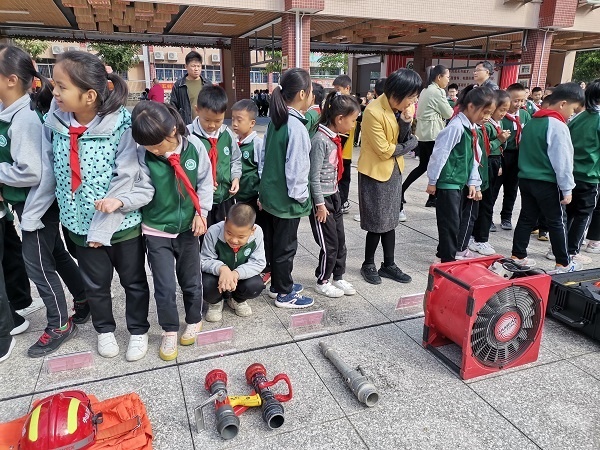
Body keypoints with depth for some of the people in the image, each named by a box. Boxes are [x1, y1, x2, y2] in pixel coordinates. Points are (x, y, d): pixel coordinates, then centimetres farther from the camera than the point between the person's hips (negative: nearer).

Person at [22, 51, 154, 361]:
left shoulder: (123, 125, -21)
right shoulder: (54, 122, -7)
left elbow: (134, 179, -17)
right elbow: (47, 175, 1)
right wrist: (30, 216, 5)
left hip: (123, 223, -3)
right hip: (81, 224, 4)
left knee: (134, 281, 16)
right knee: (95, 284, 21)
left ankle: (138, 330, 39)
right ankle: (104, 329, 46)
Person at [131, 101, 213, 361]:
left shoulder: (194, 146, -13)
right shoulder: (143, 155, -15)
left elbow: (205, 182, -2)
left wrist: (201, 212, -6)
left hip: (188, 227, 1)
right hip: (156, 230, -1)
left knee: (191, 280, 15)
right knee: (164, 286, 2)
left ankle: (194, 321, 39)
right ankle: (169, 332, 25)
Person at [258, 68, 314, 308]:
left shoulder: (275, 121, 5)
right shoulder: (296, 126, -22)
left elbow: (264, 156, 10)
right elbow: (296, 168, -23)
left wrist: (263, 187, 16)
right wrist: (301, 196, -10)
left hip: (271, 193, 9)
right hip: (287, 198, -8)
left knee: (277, 241, 20)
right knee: (286, 245, 5)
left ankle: (278, 284, 36)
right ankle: (285, 294, 21)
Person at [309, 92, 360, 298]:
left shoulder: (335, 138, 6)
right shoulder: (320, 140, -20)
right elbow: (314, 176, -20)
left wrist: (335, 194, 16)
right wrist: (320, 204, -16)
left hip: (334, 195, 8)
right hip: (321, 198, -8)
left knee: (340, 240, 15)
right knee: (329, 244, 2)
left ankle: (338, 277, 31)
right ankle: (322, 282, 21)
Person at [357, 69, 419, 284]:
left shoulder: (404, 107, 1)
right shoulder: (374, 112, -23)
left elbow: (403, 141, 1)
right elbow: (384, 150, -21)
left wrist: (406, 123, -16)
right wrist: (408, 144, -6)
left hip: (394, 169, 7)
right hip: (375, 172, -7)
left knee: (390, 220, 13)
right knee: (377, 222, 2)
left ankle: (388, 264, 25)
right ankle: (368, 265, 22)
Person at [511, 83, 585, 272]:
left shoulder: (532, 122, 10)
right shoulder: (557, 125, -16)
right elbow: (562, 160, -17)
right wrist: (567, 188, -12)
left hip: (526, 179, 7)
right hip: (547, 183, -7)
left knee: (526, 218, 13)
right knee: (557, 222, 5)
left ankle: (518, 256, 18)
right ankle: (564, 263, 15)